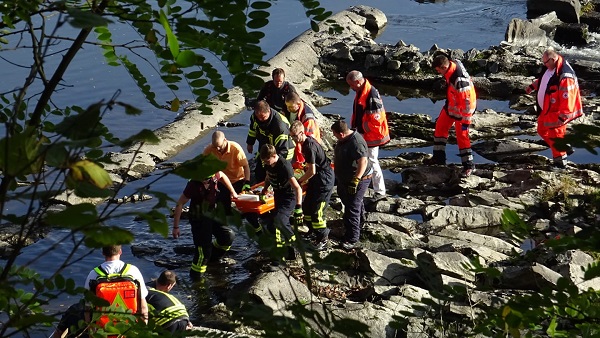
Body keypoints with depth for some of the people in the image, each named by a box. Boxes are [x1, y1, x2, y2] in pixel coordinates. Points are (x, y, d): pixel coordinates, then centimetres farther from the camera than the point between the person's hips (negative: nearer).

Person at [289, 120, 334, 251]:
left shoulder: (309, 147, -24)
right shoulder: (307, 141, 6)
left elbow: (312, 171, -23)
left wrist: (299, 181, -12)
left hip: (325, 180, -10)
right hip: (317, 178, 10)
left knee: (316, 211, -8)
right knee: (306, 207, 13)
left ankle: (323, 240, 5)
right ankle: (315, 231, 27)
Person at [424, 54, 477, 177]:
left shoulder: (460, 81, -38)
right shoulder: (452, 64, -11)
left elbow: (467, 102, -30)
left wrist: (465, 121, -22)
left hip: (461, 109, -10)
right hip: (451, 104, 10)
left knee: (462, 135, -2)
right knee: (440, 126, 18)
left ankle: (469, 165, 12)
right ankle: (439, 157, 33)